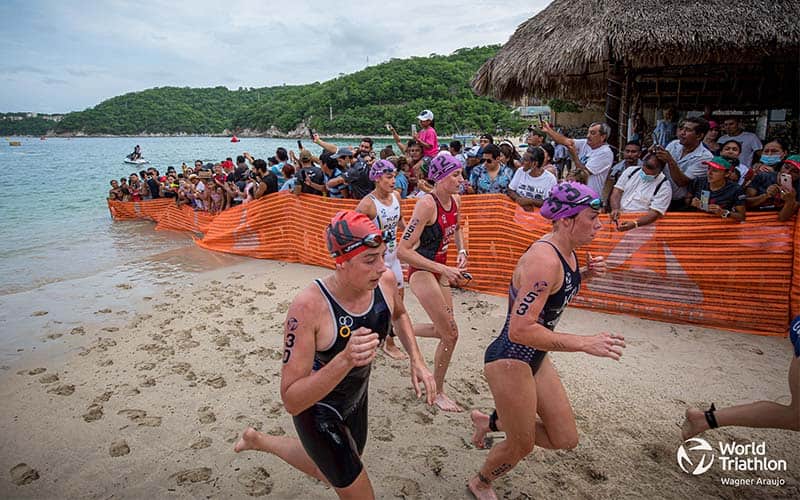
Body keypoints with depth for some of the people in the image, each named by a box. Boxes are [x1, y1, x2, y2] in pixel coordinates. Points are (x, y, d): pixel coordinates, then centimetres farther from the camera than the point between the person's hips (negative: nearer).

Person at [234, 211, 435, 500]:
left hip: (356, 397, 6)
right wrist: (345, 360, -48)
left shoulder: (385, 281, -19)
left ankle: (258, 440, 53)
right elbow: (291, 401, -34)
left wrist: (417, 360, -6)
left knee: (330, 471, 31)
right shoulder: (308, 307, -36)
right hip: (316, 408, -6)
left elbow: (398, 315, 7)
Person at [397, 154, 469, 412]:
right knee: (450, 334, -5)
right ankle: (437, 392, 16)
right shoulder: (427, 204, -24)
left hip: (440, 271, 8)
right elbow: (403, 251, -28)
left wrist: (462, 251, 4)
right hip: (422, 272, -8)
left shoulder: (455, 200, 0)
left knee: (444, 330, 17)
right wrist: (444, 269, -30)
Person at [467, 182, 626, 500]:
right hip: (509, 360, -9)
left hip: (534, 358, 9)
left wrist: (585, 275, 0)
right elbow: (520, 330, -33)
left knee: (566, 439, 14)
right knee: (522, 445, 12)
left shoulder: (566, 252, 1)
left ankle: (489, 421, 32)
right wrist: (586, 344, -31)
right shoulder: (544, 260, -29)